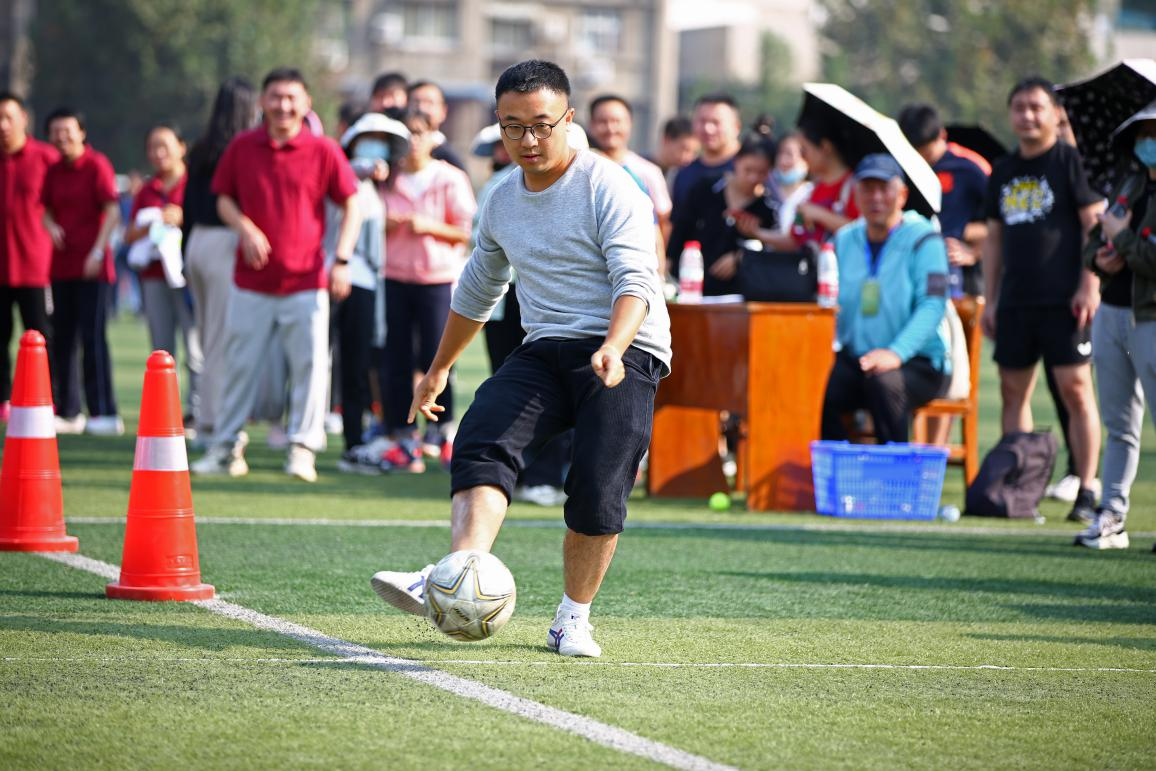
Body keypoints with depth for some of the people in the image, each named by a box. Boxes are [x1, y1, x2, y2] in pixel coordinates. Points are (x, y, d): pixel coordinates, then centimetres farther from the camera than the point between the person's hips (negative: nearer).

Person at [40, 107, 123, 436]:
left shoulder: (97, 166, -7)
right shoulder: (54, 171, 11)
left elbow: (112, 211, -11)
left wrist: (98, 251, -18)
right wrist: (51, 227, -2)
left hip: (93, 268, -7)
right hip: (62, 266, 7)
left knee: (92, 336, -11)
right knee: (62, 338, 8)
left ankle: (104, 413, -10)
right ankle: (68, 412, 17)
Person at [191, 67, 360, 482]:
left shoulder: (323, 151, -2)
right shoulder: (242, 147, 3)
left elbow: (351, 205, 3)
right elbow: (223, 199, 12)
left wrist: (342, 260, -6)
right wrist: (245, 228, -9)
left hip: (306, 281, -1)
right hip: (251, 280, 2)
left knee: (311, 363, -6)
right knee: (240, 364, 7)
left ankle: (302, 448, 3)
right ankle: (226, 444, 18)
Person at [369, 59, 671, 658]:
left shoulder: (608, 187, -6)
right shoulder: (502, 200, 15)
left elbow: (636, 280, -17)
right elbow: (477, 289, 30)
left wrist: (613, 349, -35)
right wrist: (439, 369, 37)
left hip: (626, 354, -5)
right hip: (544, 351, 5)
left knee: (597, 491, -18)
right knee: (483, 443, -23)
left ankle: (573, 616, 3)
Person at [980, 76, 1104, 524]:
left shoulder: (1069, 160, -2)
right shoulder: (1004, 171, 15)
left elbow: (1095, 225, -6)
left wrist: (1089, 285, -13)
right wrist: (990, 299, 14)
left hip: (1062, 300, -6)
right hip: (1016, 302, 6)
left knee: (1076, 389, -8)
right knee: (1014, 391, 6)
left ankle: (1086, 491, -6)